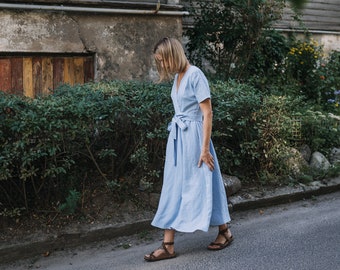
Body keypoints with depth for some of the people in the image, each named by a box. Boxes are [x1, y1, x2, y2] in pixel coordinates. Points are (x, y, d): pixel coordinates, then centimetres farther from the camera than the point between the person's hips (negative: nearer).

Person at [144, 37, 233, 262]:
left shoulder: (195, 75, -13)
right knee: (173, 188, 5)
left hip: (193, 136, -8)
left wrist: (205, 148, -18)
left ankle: (225, 231, 24)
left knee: (201, 184, 3)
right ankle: (168, 245, 8)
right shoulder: (177, 77, 11)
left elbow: (207, 113, -16)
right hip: (177, 137, 8)